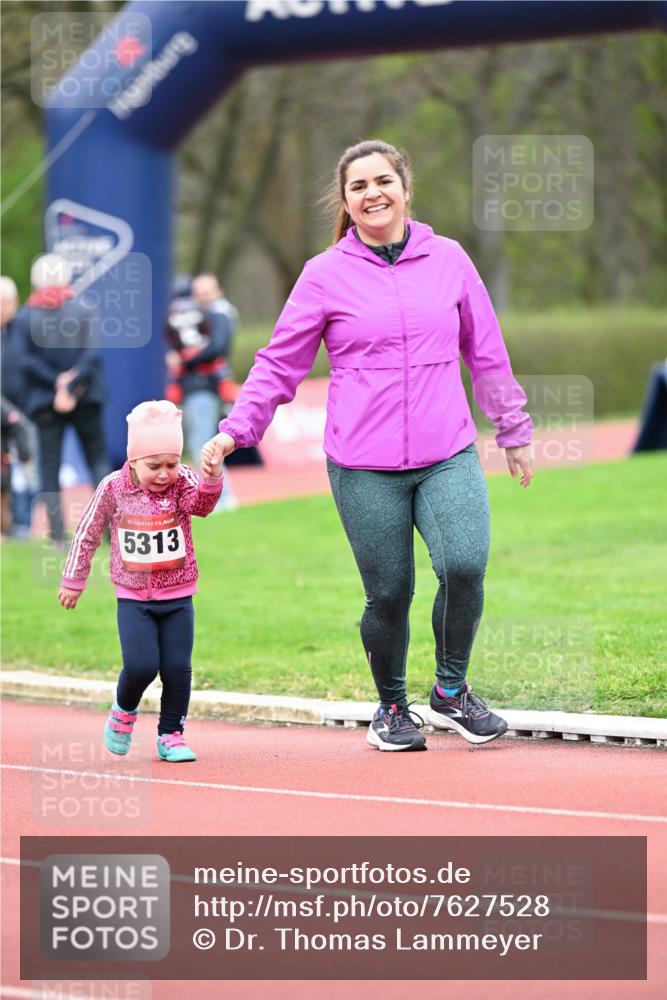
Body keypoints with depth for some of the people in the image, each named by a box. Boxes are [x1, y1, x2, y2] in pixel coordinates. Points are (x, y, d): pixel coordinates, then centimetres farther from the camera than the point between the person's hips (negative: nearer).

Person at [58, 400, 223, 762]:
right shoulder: (114, 488, -7)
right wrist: (73, 581, 11)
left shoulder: (183, 483, -7)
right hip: (133, 599, -1)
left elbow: (202, 503, -30)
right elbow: (88, 534, 5)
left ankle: (171, 735, 16)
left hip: (178, 598, 1)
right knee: (140, 665, -13)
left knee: (178, 668, -3)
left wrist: (212, 476, -51)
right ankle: (124, 711, 19)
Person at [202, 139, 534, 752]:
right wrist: (236, 430, -4)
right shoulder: (326, 275, 2)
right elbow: (280, 363, 6)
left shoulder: (448, 259, 9)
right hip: (364, 468, -1)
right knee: (389, 593, 0)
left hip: (449, 456, 1)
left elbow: (486, 351, 17)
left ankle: (451, 691, 2)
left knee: (465, 565, -19)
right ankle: (393, 708, 23)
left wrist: (514, 430, 22)